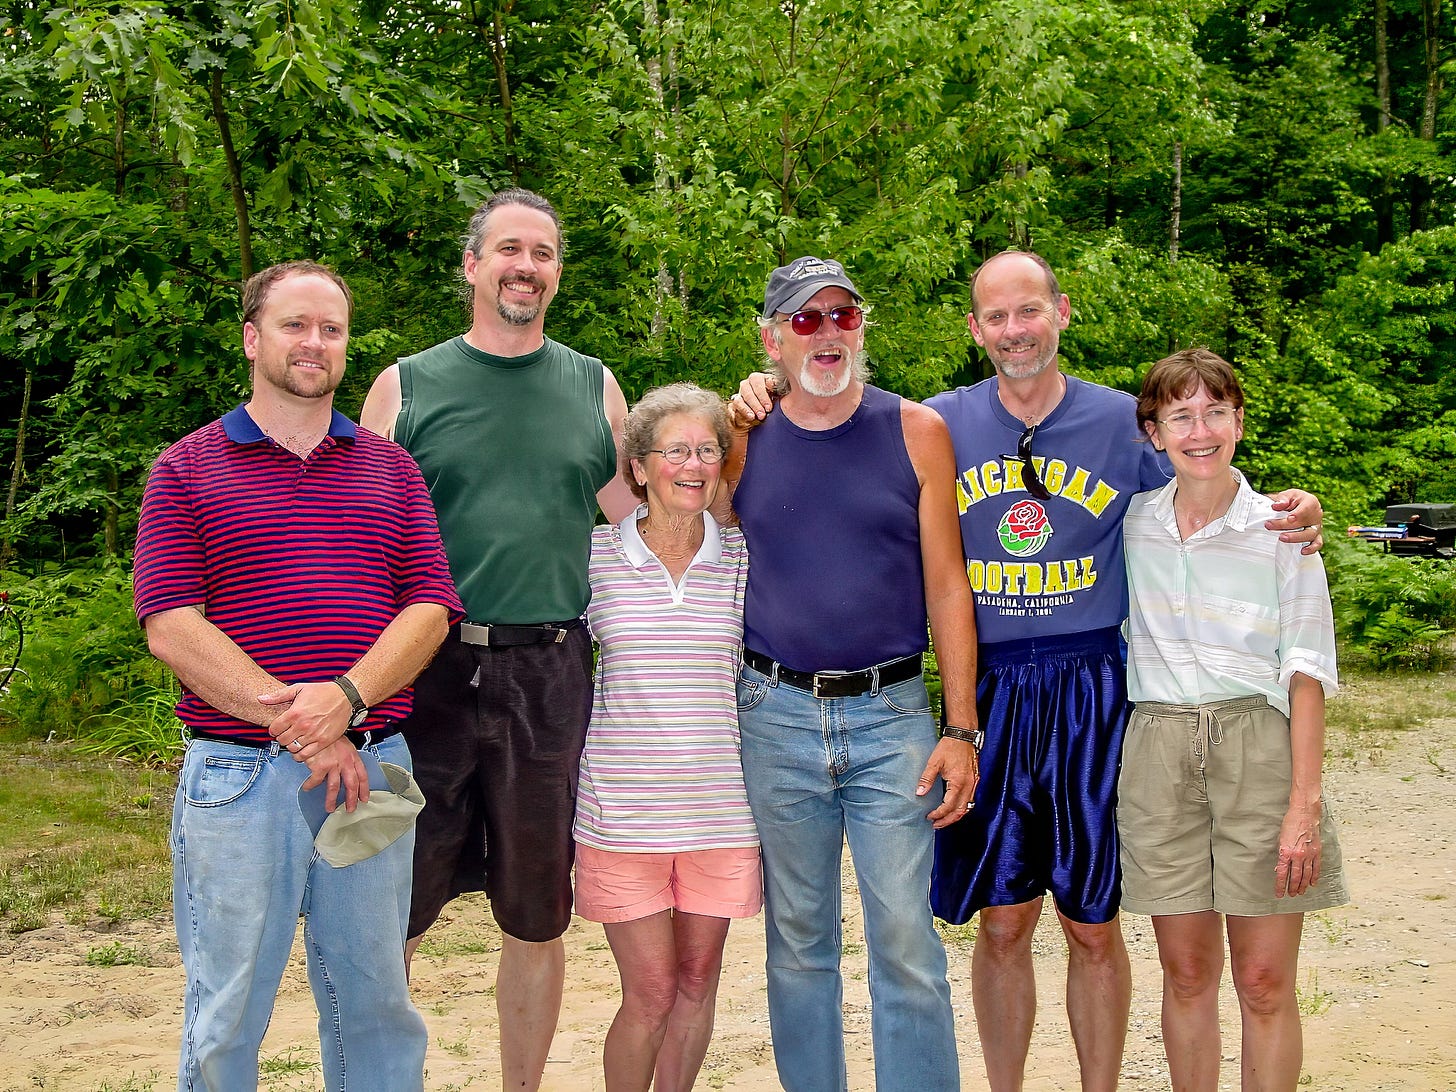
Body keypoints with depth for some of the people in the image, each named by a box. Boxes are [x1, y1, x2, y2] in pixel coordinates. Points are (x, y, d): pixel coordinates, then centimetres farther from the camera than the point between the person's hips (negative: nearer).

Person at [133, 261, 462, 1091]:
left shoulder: (391, 469, 12)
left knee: (376, 1002, 10)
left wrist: (344, 699, -16)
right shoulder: (186, 469, 5)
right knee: (226, 1018, 6)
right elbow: (171, 625, -6)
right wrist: (295, 724, -15)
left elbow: (430, 608, 2)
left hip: (372, 764, 2)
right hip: (237, 771, -2)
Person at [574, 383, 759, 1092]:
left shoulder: (743, 560, 3)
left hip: (719, 808, 2)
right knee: (651, 990, -1)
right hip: (623, 807, -2)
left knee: (698, 981, 11)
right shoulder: (594, 556, -1)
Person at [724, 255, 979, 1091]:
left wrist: (961, 730, -3)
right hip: (777, 716, 2)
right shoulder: (743, 441, 5)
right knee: (798, 940, 11)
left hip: (892, 715, -1)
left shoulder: (917, 433, 2)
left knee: (905, 940, -3)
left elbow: (947, 586, 1)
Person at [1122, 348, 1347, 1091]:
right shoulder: (1132, 522, 5)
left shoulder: (1280, 530, -2)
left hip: (1259, 750, -2)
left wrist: (1304, 803, -10)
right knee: (1187, 972, 8)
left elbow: (1307, 672, -5)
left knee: (1264, 982, 1)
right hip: (1159, 755, 2)